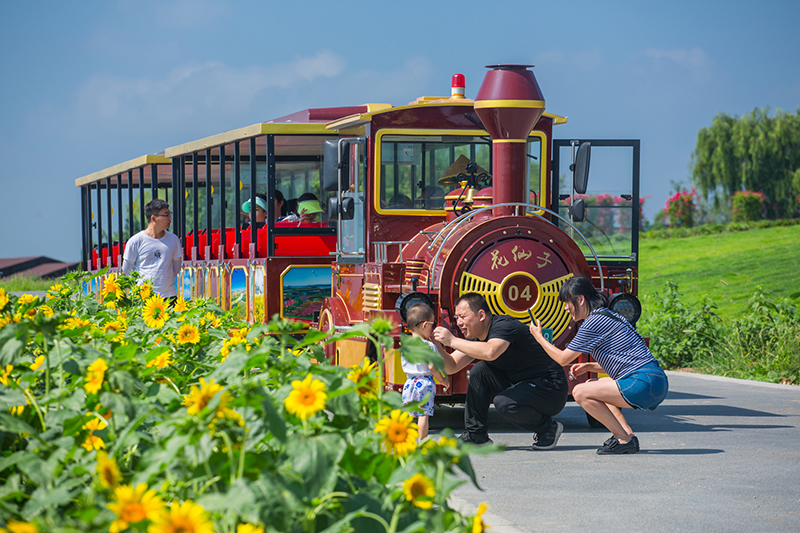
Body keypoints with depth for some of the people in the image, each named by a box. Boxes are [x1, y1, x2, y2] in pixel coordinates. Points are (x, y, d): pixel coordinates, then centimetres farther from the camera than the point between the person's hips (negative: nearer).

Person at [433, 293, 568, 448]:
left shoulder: (504, 325, -20)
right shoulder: (476, 337, 7)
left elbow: (490, 352, -40)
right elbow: (452, 366, 6)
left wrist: (452, 341, -32)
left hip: (551, 388, -9)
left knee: (503, 403, -31)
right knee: (479, 370, -2)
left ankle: (548, 428, -6)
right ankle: (475, 435, 4)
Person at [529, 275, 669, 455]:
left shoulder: (593, 323, -9)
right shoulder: (609, 316, 20)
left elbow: (563, 359, -2)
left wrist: (539, 337, 11)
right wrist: (589, 367, 18)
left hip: (645, 384, -10)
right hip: (657, 382, 10)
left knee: (581, 393, -11)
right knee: (593, 386, 27)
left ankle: (624, 440, -7)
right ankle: (627, 434, 12)